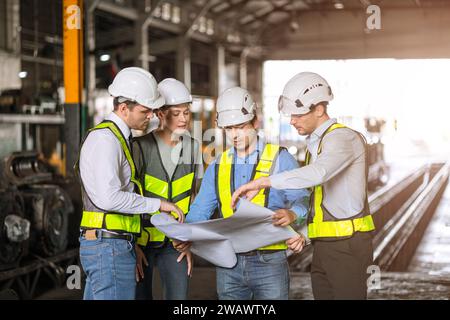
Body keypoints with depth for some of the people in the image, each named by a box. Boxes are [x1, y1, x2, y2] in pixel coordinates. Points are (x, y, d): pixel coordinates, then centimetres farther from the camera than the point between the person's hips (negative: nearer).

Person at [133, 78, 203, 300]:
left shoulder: (193, 147, 3)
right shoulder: (141, 146, -11)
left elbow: (194, 199, 8)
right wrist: (133, 246, -10)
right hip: (142, 240, -3)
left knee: (178, 295, -4)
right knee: (140, 295, 5)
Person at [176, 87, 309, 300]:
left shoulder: (280, 159, 2)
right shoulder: (218, 166, 13)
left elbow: (301, 200, -5)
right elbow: (201, 210, 9)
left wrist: (292, 214, -27)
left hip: (269, 262, -3)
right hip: (228, 263, 3)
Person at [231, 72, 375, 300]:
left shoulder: (343, 138, -12)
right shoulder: (315, 143, 18)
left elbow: (318, 173, -32)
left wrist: (262, 182, -32)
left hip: (347, 244, -9)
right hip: (323, 246, 9)